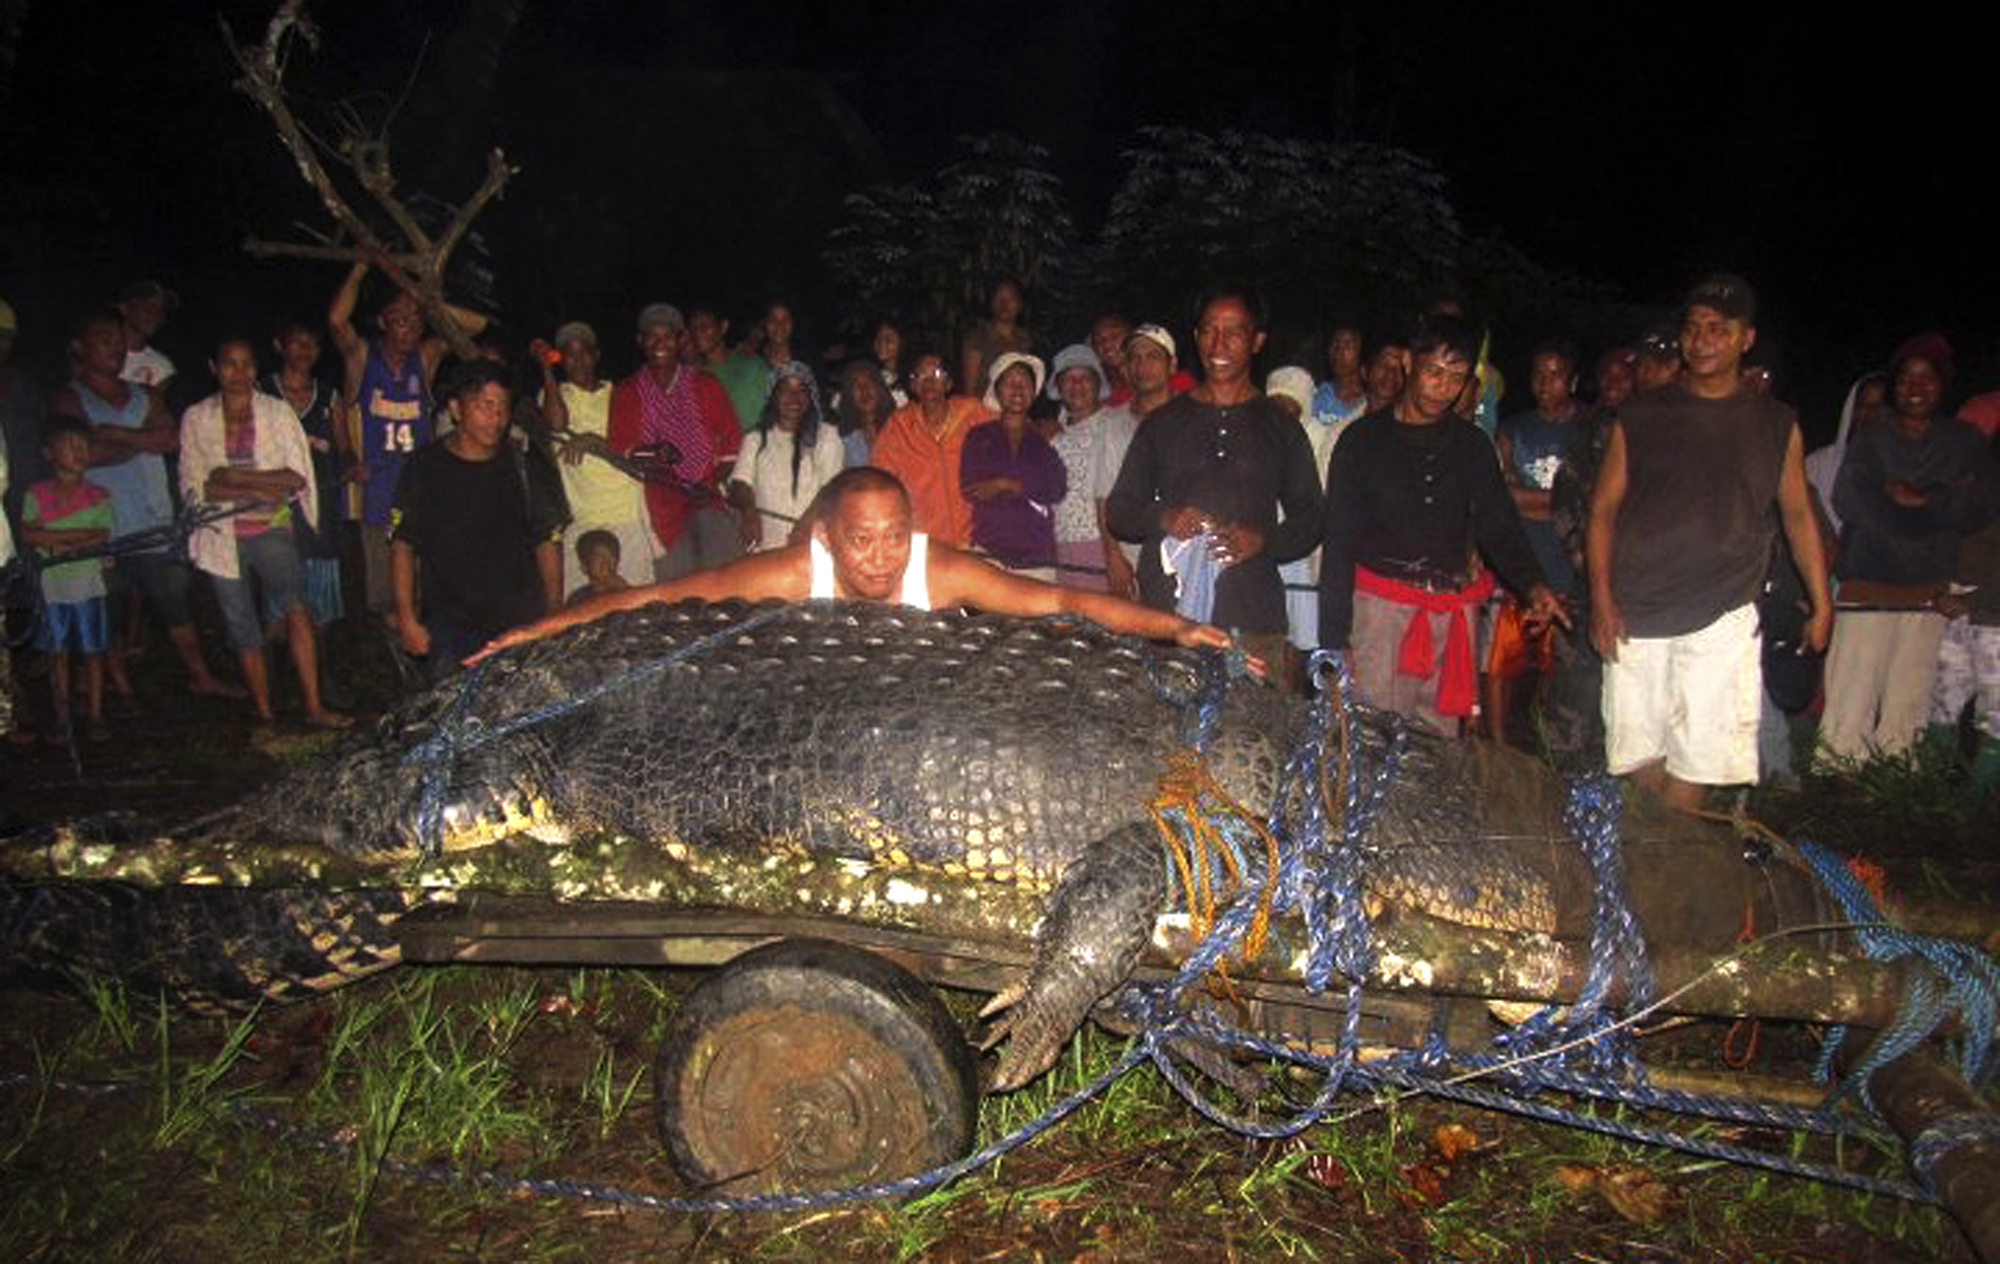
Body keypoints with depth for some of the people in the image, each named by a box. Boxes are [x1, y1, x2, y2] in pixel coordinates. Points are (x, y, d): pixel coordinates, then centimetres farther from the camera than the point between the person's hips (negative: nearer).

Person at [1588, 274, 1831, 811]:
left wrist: (1821, 605, 10)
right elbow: (1603, 510, 6)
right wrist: (1601, 598, -5)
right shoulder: (1641, 415, 7)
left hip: (1721, 619, 0)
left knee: (1696, 760, -4)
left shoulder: (1776, 425, 10)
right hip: (1636, 616, 0)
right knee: (1640, 755, 3)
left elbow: (1798, 516, 15)